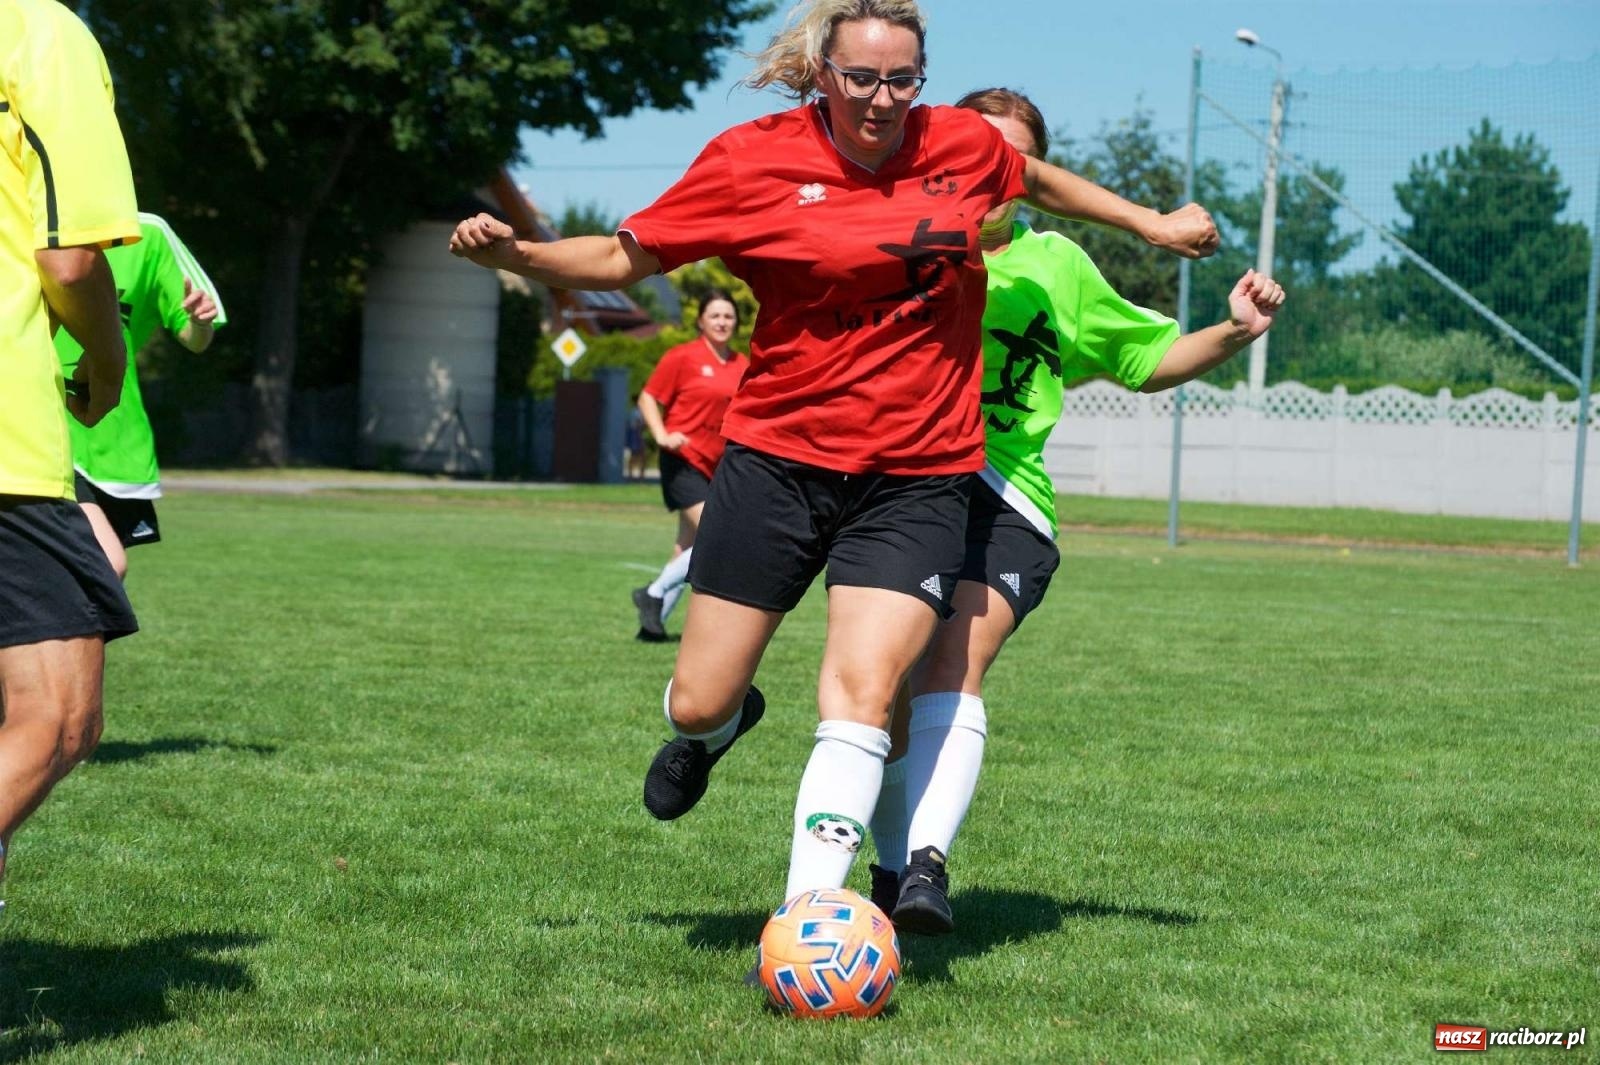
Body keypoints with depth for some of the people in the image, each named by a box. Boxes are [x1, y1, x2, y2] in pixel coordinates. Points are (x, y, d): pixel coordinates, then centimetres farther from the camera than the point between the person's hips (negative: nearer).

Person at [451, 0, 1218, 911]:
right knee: (698, 702, 5)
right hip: (778, 459, 0)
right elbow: (626, 259, 1)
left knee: (861, 694, -18)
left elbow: (1038, 179, 24)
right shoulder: (755, 160, -7)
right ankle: (715, 731, 44)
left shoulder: (964, 145, 1)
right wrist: (512, 253, -14)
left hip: (919, 480, 0)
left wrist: (1154, 224, 28)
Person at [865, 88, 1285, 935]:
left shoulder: (1054, 266, 17)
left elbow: (1148, 359, 27)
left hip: (1004, 497, -1)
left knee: (957, 664, -25)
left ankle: (927, 863, -36)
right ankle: (891, 867, 24)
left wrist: (1234, 332, 10)